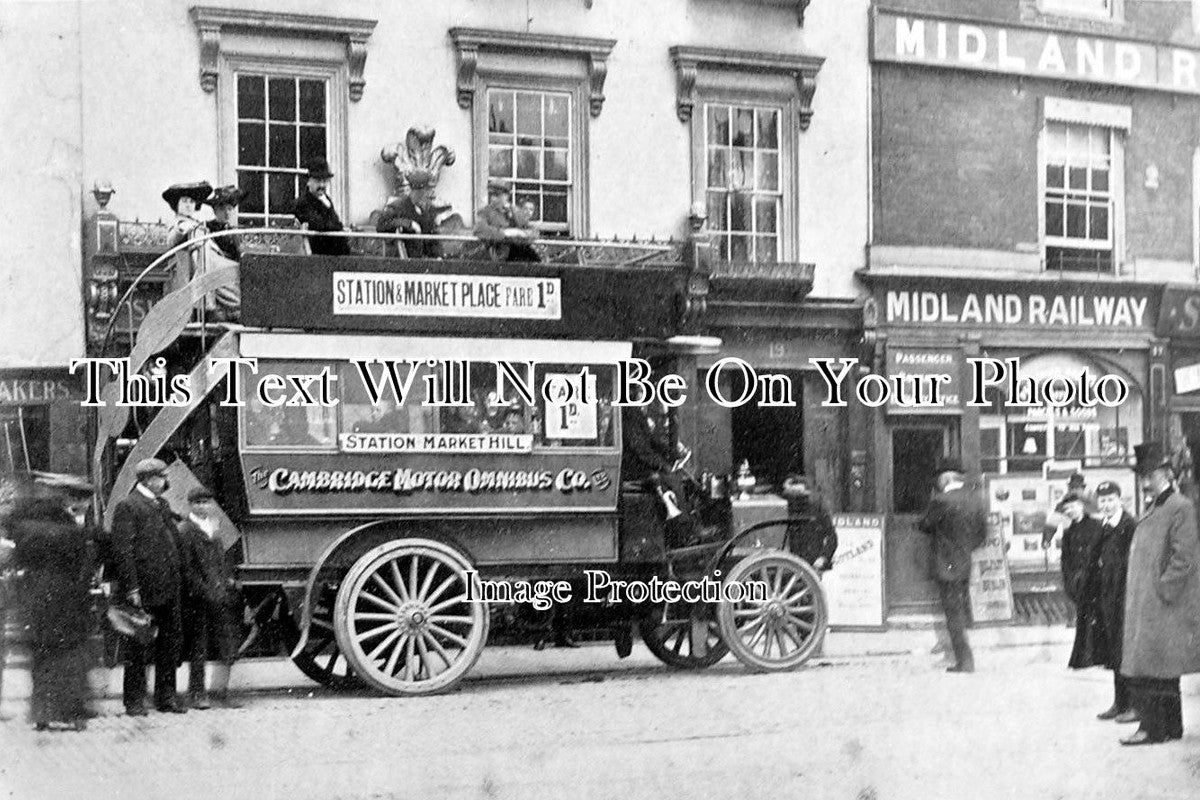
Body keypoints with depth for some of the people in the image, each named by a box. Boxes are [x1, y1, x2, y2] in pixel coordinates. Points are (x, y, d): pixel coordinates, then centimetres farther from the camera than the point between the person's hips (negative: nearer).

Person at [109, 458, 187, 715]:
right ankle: (134, 701, 9)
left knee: (170, 643, 10)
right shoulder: (127, 507, -9)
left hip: (169, 588, 8)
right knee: (137, 647, 2)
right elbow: (123, 550, -14)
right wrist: (132, 588, -18)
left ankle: (166, 696, 19)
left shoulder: (163, 505, 17)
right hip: (143, 591, -8)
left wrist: (178, 581, 15)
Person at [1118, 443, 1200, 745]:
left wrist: (1163, 591, -17)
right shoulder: (1152, 510, 16)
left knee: (1149, 671, -8)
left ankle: (1153, 728, -3)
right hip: (1145, 605, 9)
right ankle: (1171, 727, 19)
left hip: (1164, 607, -9)